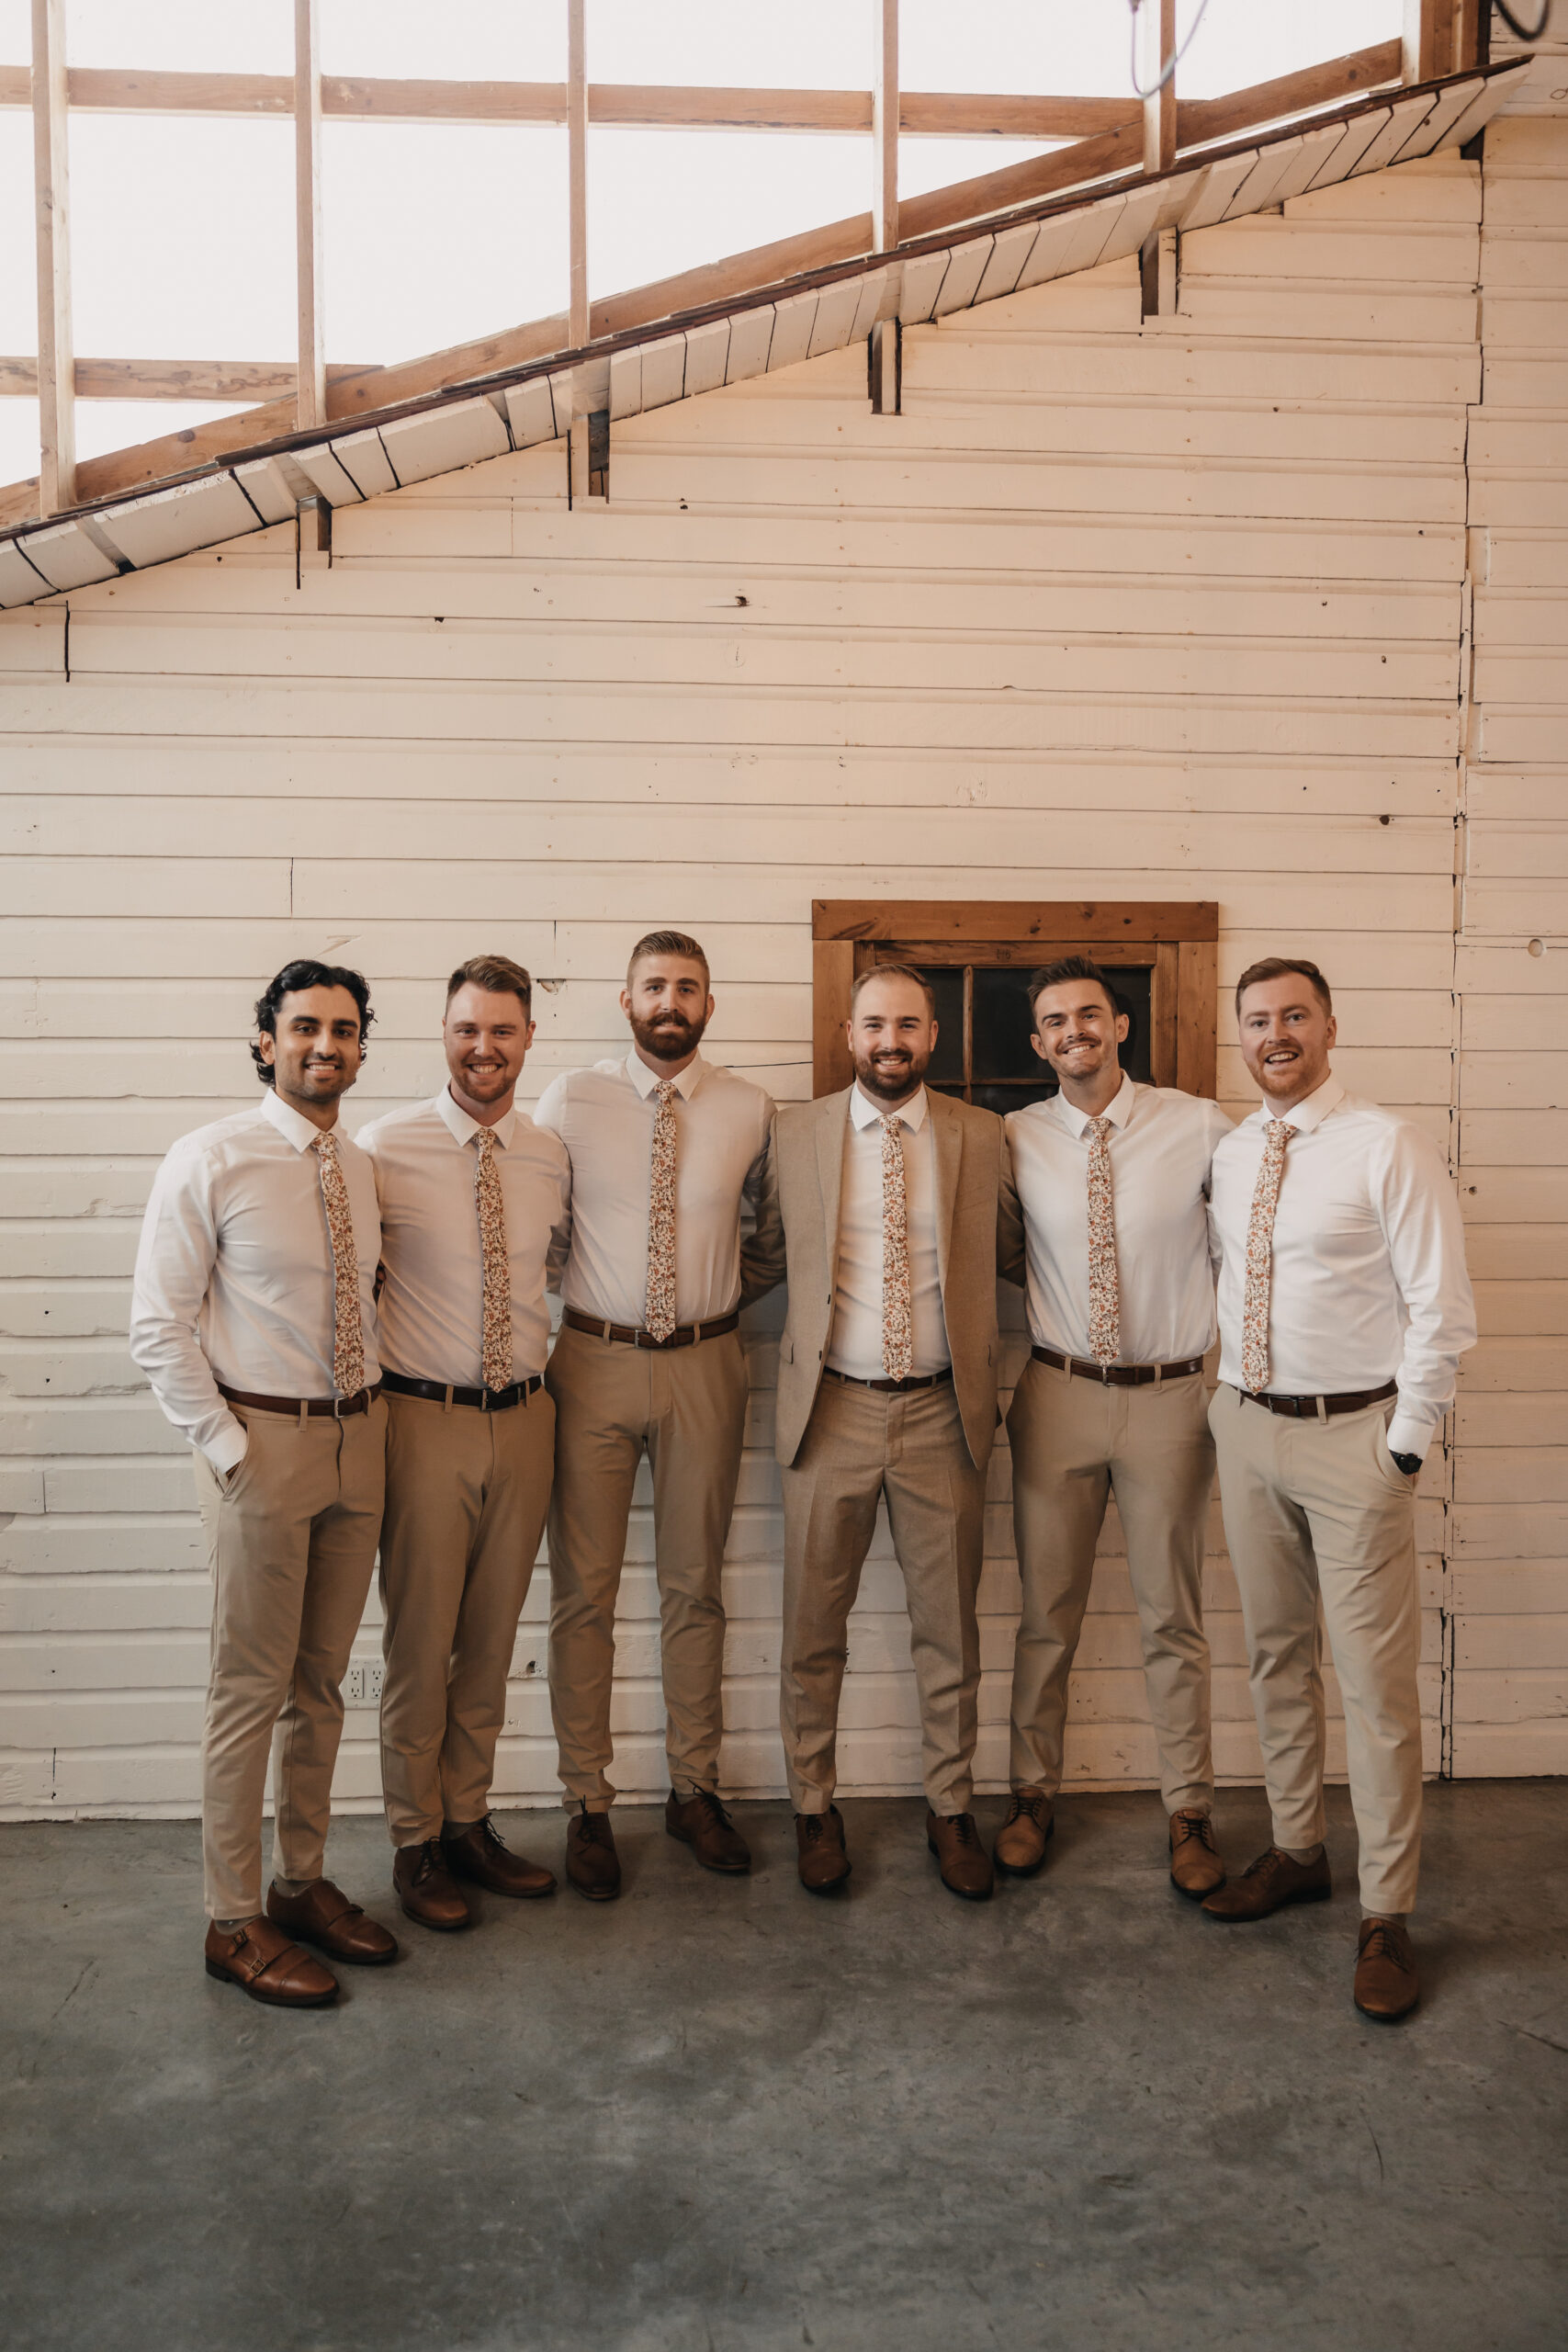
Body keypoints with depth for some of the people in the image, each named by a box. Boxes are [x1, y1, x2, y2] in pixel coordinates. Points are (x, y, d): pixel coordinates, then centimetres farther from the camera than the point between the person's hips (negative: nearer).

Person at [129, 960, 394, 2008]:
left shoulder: (362, 1168, 8)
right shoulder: (210, 1161, -10)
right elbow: (160, 1325, -10)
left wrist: (375, 1410, 8)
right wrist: (227, 1445, -13)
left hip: (360, 1434, 6)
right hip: (263, 1439, -6)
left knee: (322, 1682, 16)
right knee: (252, 1690, 3)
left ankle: (303, 1882, 32)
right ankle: (235, 1923, 19)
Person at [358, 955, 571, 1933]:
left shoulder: (554, 1157, 4)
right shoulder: (385, 1148, -9)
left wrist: (553, 1369, 10)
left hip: (525, 1417, 4)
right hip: (425, 1419, -4)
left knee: (492, 1640, 15)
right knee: (421, 1642, 6)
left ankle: (469, 1821, 33)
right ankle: (418, 1841, 25)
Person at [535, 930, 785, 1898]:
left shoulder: (749, 1110, 3)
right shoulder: (570, 1101, -1)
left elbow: (771, 1239, 15)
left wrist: (722, 1293, 4)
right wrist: (586, 1294, -1)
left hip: (704, 1364, 1)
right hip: (593, 1360, -1)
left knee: (697, 1586, 12)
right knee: (584, 1592, 5)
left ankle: (695, 1789, 28)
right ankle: (589, 1806, 20)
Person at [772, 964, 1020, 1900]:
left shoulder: (981, 1135, 3)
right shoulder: (795, 1132, 1)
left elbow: (1008, 1247, 14)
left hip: (942, 1410, 1)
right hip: (832, 1408, 0)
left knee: (950, 1624, 11)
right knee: (814, 1628, 9)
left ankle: (951, 1807, 29)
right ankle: (816, 1806, 28)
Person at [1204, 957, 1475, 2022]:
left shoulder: (1387, 1145, -11)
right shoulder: (1230, 1154, 8)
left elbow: (1441, 1309, -12)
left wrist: (1406, 1446, -12)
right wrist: (1232, 1399, 10)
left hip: (1354, 1433, -6)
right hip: (1247, 1425, 6)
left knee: (1375, 1678, 2)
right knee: (1276, 1656, 17)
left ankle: (1388, 1914, 15)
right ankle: (1296, 1851, 34)